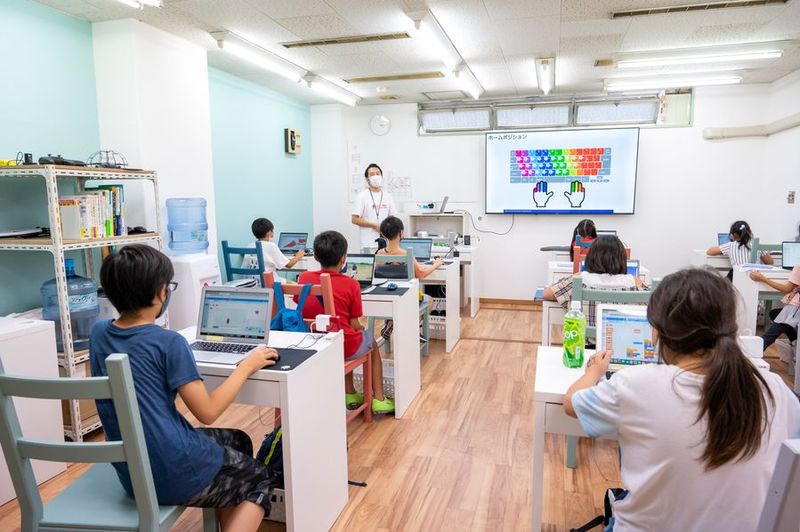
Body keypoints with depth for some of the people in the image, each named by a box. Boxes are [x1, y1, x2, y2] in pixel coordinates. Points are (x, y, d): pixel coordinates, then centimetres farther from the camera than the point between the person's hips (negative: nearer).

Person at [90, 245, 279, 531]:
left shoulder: (98, 333, 0)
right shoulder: (169, 342, -20)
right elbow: (207, 412, -16)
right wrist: (247, 365, -7)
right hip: (174, 475, -7)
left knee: (238, 441, 28)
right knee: (260, 479, 20)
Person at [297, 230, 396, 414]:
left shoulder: (304, 278, -4)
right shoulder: (351, 284, -14)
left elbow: (305, 312, 8)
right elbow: (355, 325, -9)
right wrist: (361, 328, 13)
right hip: (344, 347, -4)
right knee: (370, 340, 29)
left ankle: (350, 395, 39)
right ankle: (379, 399, 31)